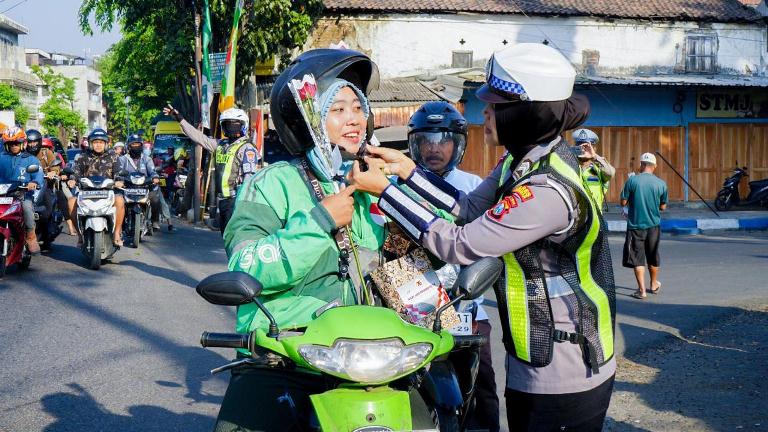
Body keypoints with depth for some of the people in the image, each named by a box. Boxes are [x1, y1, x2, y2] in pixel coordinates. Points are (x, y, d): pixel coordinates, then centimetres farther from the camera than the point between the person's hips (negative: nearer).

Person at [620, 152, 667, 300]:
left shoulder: (632, 180, -11)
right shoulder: (661, 183, -4)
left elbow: (623, 202, -7)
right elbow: (663, 207, 4)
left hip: (636, 225, -3)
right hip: (654, 225, 3)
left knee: (637, 258, 3)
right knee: (653, 256, 18)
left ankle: (642, 290, -3)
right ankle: (654, 285, 35)